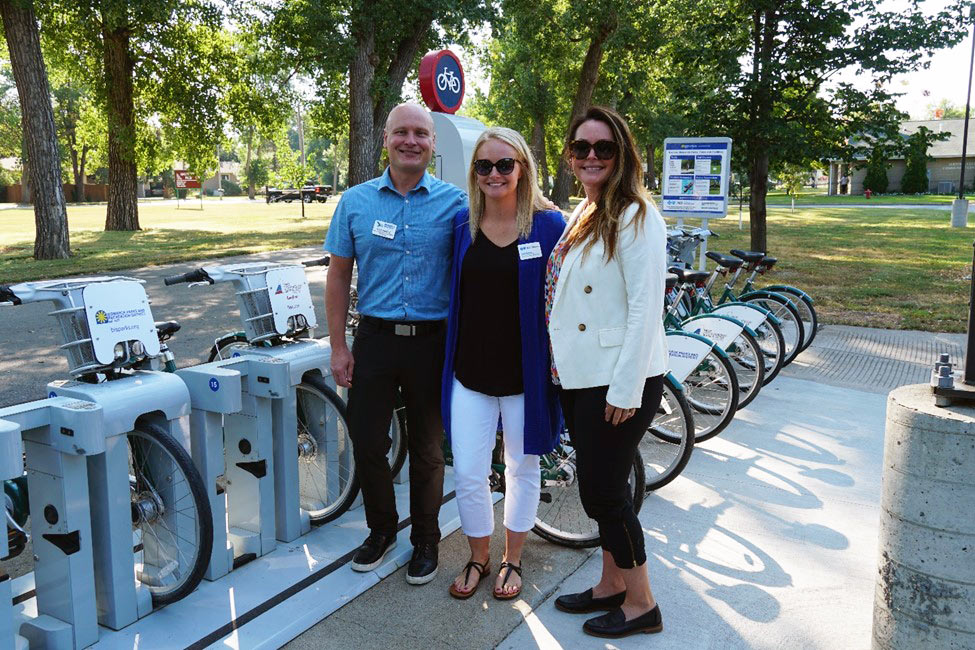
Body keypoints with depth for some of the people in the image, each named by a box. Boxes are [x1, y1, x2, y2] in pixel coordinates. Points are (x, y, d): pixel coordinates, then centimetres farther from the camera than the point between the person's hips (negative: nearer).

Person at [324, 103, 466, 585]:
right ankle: (381, 529, 32)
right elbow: (338, 277, 7)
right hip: (375, 338, 2)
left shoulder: (455, 202, -2)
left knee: (426, 448, 11)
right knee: (366, 442, 7)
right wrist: (339, 346, 3)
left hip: (432, 342, -1)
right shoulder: (356, 201, 4)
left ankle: (425, 540, 29)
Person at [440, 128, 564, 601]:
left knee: (522, 468, 14)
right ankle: (478, 558, 29)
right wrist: (448, 358, 8)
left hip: (524, 372, -2)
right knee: (468, 474, 5)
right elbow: (451, 292, 11)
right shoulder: (461, 225, 3)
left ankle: (512, 560, 34)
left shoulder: (548, 225, -5)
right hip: (470, 371, 2)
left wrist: (559, 363, -6)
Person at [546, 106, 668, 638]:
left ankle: (640, 604, 19)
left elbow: (645, 309, -19)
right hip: (579, 375, 8)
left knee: (604, 492, 0)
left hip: (619, 381, -8)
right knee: (596, 488, 16)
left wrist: (625, 390, -20)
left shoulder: (634, 216, -14)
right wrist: (560, 362, 16)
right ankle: (611, 586, 33)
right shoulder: (583, 214, 13)